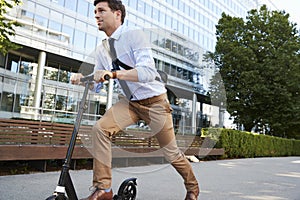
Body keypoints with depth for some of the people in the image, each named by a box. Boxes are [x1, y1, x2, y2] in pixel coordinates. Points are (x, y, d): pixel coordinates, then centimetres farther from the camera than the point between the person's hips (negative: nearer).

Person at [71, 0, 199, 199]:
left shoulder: (134, 35, -16)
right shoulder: (102, 49, 5)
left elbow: (148, 72, -29)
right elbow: (96, 84, 8)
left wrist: (113, 74, -39)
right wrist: (82, 79, -13)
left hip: (154, 100, -5)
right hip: (130, 101, 5)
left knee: (171, 152, 4)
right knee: (100, 128, -19)